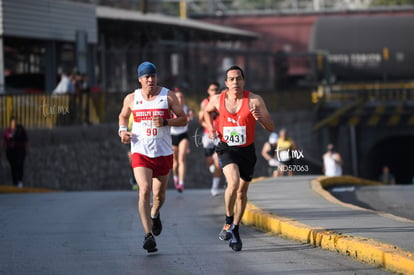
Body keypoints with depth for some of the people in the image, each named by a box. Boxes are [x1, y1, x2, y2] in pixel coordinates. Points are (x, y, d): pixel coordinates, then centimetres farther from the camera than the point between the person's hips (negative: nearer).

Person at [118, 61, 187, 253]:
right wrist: (122, 131, 2)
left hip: (163, 153, 1)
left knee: (159, 194, 12)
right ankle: (148, 235, -21)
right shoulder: (131, 98, 4)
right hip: (140, 152, -1)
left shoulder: (168, 96, -1)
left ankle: (155, 215, 49)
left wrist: (165, 122, -17)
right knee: (144, 190, -19)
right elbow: (123, 116, 22)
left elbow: (183, 119, 0)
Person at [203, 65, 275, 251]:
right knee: (233, 182, -26)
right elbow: (207, 111, 19)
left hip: (247, 150, 1)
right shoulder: (218, 100, -6)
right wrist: (211, 127, 1)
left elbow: (271, 127, -13)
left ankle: (235, 229, 31)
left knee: (242, 192, 11)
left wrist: (259, 117, -33)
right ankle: (228, 221, -6)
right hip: (226, 149, -1)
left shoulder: (254, 100, -13)